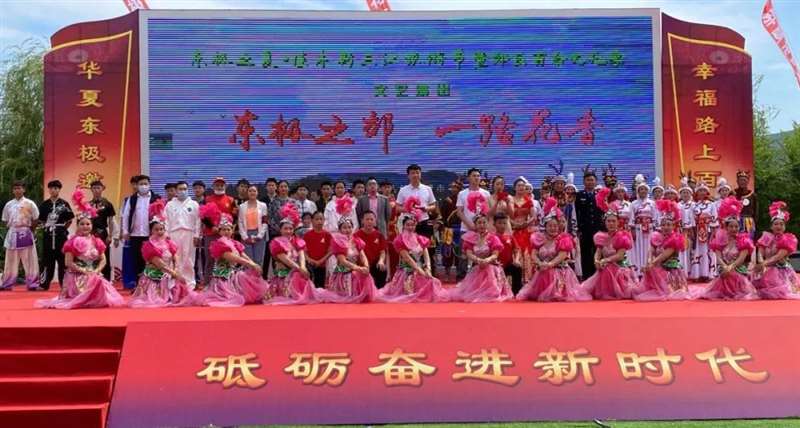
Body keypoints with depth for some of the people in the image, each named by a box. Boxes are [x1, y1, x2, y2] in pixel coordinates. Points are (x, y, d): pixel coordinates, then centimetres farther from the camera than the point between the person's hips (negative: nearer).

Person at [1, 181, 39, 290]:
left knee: (29, 260, -2)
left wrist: (29, 228, -1)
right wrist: (10, 229, 6)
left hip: (25, 233, -3)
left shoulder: (29, 203, -2)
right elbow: (5, 220, 16)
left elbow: (35, 219, 1)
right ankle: (7, 284, 14)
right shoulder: (8, 204, 8)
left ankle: (32, 284, 1)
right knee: (11, 260, 8)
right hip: (12, 233, 3)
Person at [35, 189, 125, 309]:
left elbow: (103, 260, 8)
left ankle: (93, 300, 7)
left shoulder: (96, 241, 9)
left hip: (94, 276, 4)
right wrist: (84, 271, -16)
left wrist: (96, 271, -10)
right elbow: (68, 263, -9)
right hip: (78, 277, -4)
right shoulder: (73, 242, -4)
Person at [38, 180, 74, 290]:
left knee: (62, 259, 1)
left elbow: (70, 220, 4)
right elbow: (40, 220, 15)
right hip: (48, 236, 2)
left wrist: (63, 228, -2)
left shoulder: (64, 204, 0)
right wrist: (45, 226, 3)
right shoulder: (44, 204, 7)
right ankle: (44, 283, 10)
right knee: (47, 260, 6)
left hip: (61, 236, -2)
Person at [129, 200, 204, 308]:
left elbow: (176, 260, 0)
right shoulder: (149, 246, -11)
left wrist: (176, 272, -19)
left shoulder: (169, 242, 7)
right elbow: (160, 264, -18)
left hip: (169, 276, 5)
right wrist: (175, 274, -22)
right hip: (155, 277, -5)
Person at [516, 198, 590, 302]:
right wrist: (540, 264, -21)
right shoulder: (539, 238, 7)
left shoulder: (563, 239, -2)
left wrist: (550, 264, -27)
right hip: (543, 273, 3)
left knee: (559, 295, -15)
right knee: (540, 295, 7)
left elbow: (562, 256, -14)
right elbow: (534, 254, -1)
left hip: (559, 272, -3)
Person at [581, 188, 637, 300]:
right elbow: (597, 253, 2)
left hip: (619, 269, -5)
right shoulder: (602, 237, 8)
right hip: (604, 270, 5)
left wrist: (606, 260, -25)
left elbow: (620, 255, -17)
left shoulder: (622, 236, -8)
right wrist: (596, 261, -21)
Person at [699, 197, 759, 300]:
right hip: (724, 271, 2)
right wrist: (725, 267, -25)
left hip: (739, 272, -2)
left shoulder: (743, 240, 1)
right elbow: (719, 258, -5)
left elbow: (741, 258, -11)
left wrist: (731, 267, -25)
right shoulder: (720, 240, 6)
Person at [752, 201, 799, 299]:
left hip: (782, 271, -2)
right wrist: (761, 264, -26)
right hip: (767, 270, 2)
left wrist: (764, 263, -28)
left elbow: (779, 256, -14)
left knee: (784, 292, -16)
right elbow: (760, 253, -4)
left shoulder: (788, 239, -1)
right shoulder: (766, 237, 7)